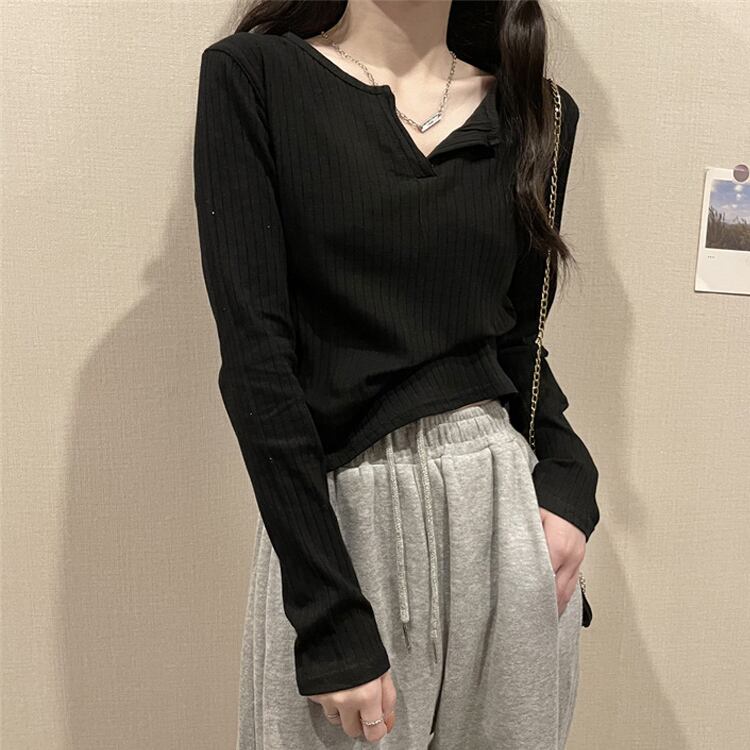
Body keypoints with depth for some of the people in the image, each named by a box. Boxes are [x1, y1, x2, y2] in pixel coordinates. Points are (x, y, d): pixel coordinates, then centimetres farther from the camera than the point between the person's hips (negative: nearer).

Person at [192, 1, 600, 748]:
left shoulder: (538, 110, 7)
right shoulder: (252, 76, -5)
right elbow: (255, 352, -12)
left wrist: (568, 480, -5)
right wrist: (333, 617, -14)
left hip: (504, 501, 4)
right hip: (329, 512, -3)